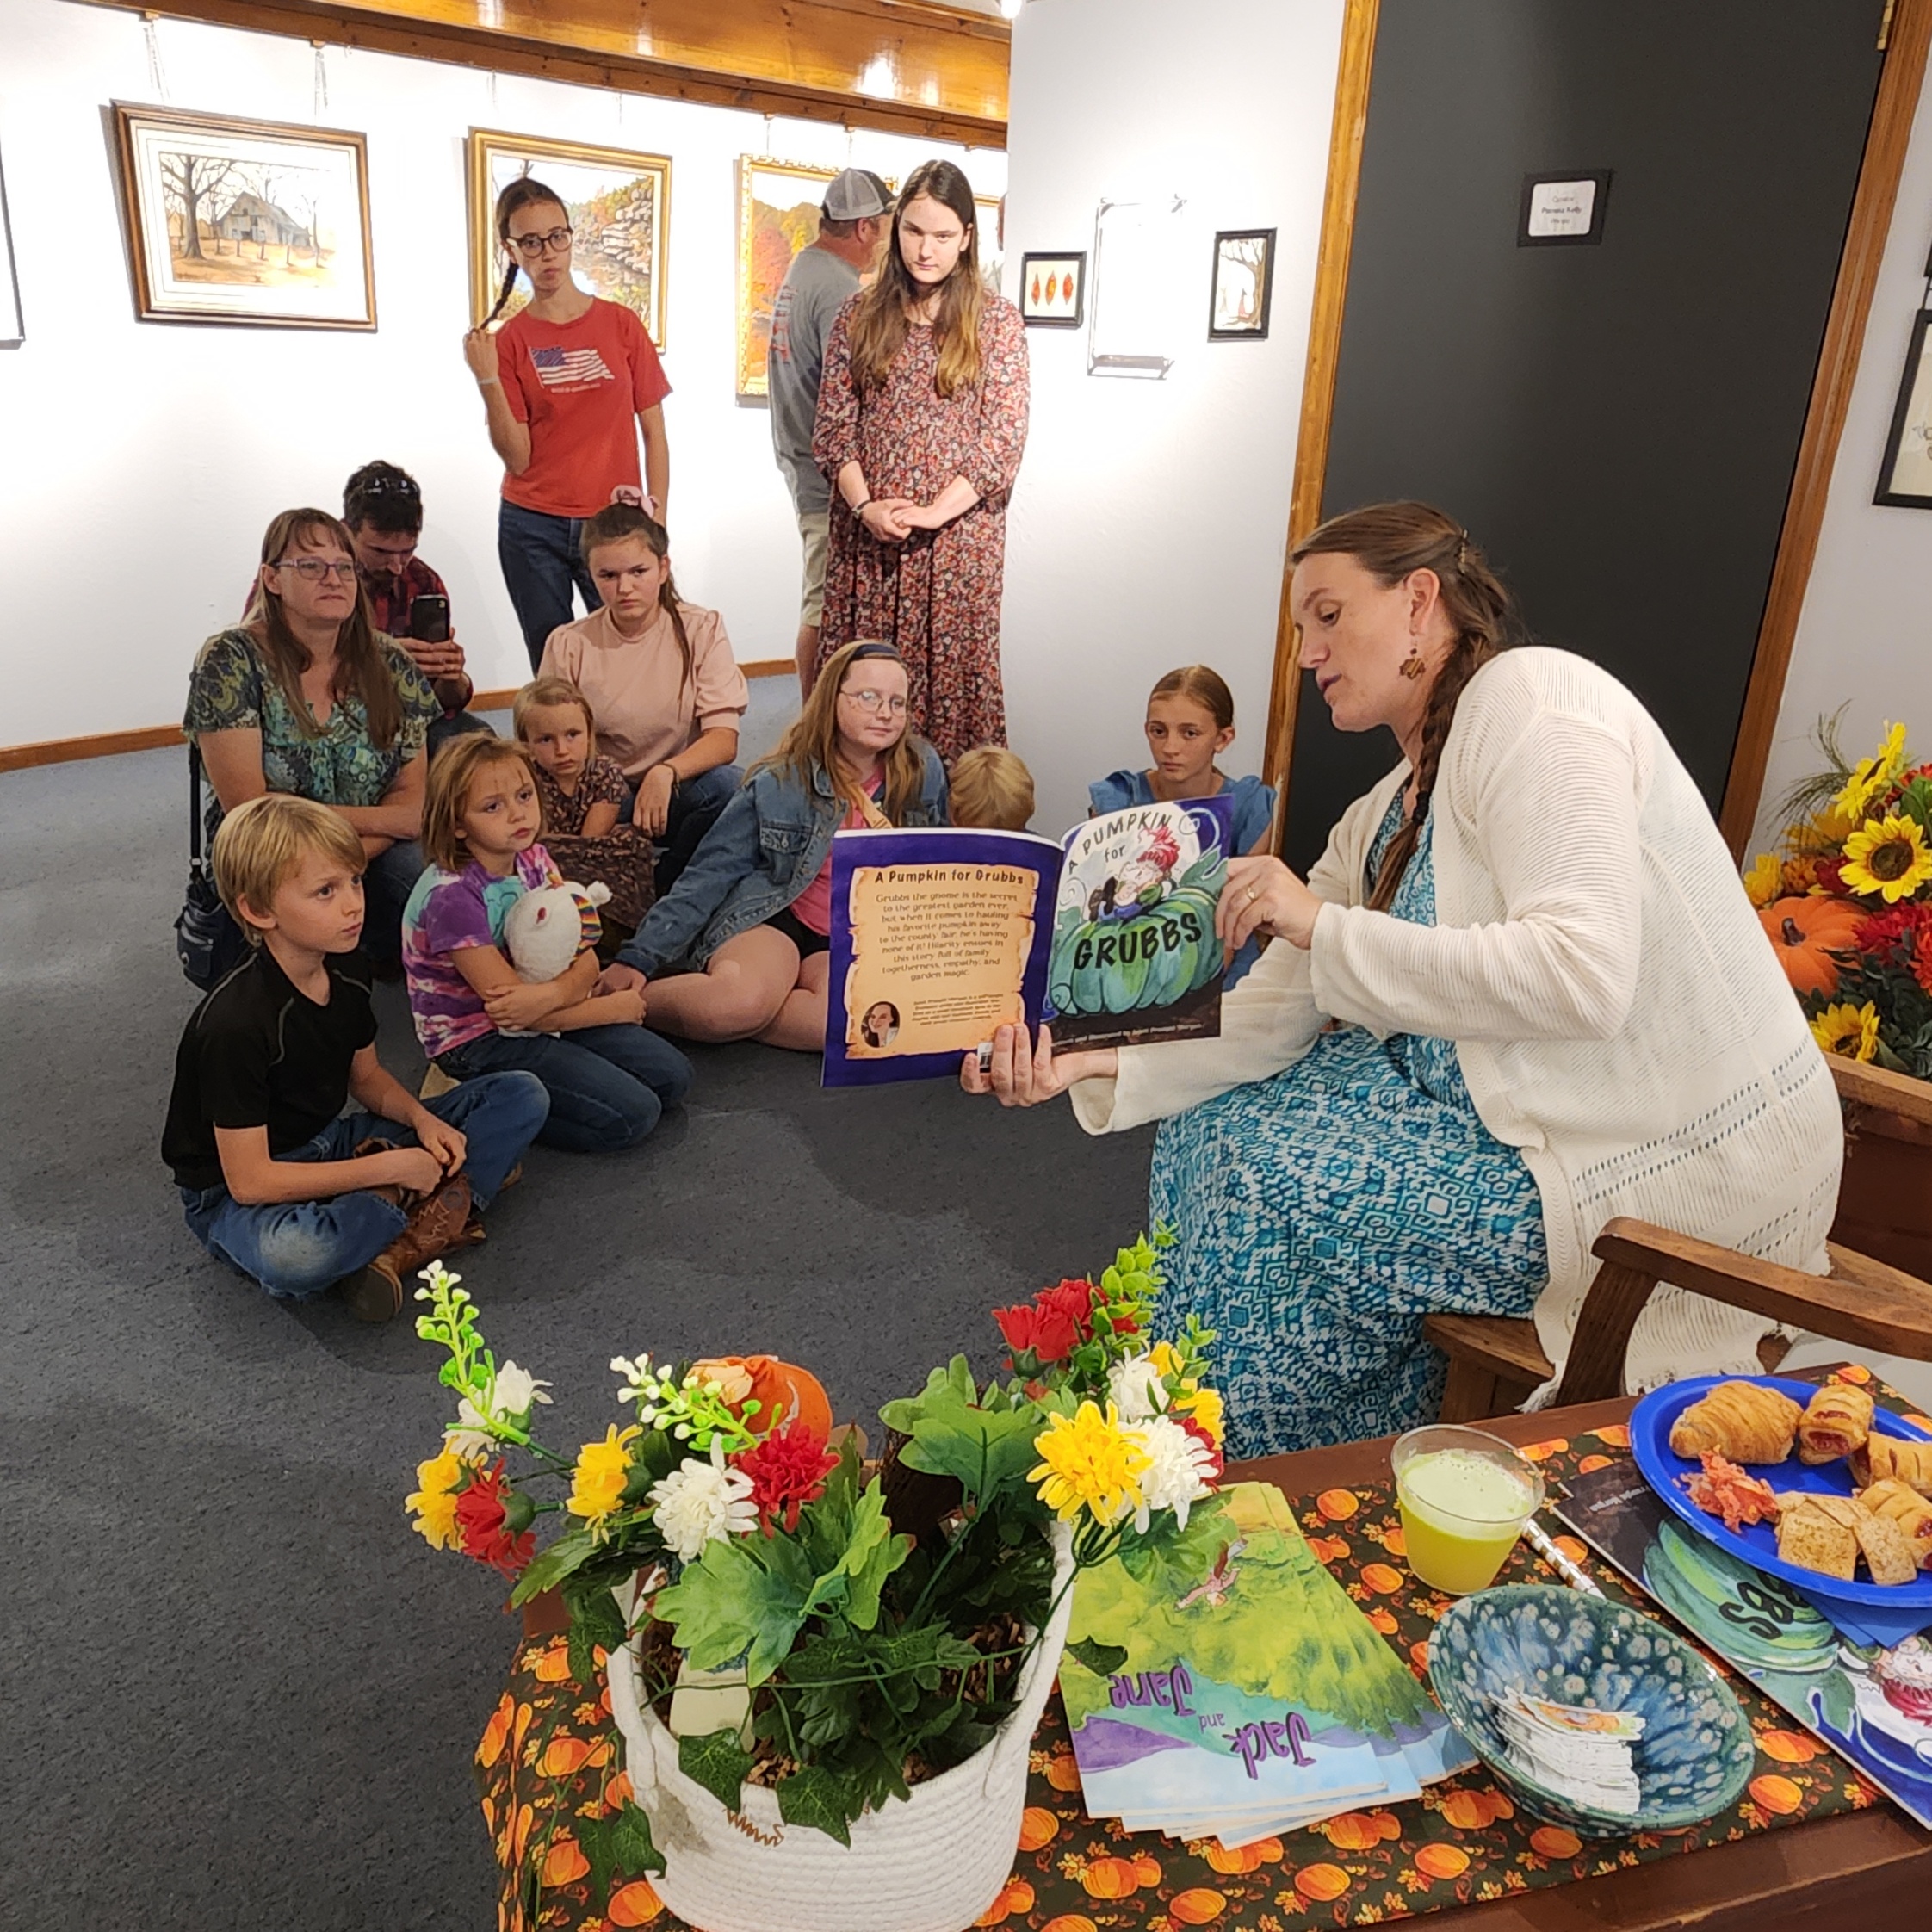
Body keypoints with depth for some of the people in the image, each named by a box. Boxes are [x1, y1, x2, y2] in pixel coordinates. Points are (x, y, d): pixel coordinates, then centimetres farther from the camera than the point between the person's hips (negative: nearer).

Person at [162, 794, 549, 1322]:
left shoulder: (347, 971, -5)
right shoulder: (235, 1024, -28)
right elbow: (249, 1181, -26)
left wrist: (422, 1119, -9)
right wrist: (387, 1167, -24)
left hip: (332, 1149, 7)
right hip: (236, 1197, -7)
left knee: (522, 1097, -2)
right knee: (293, 1256, -45)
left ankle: (396, 1252, -18)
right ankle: (452, 1192, -15)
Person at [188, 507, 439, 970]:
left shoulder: (391, 664, 5)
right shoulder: (230, 662, -6)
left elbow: (413, 802, -1)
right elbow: (247, 810, -12)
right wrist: (375, 819, -10)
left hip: (372, 864, 3)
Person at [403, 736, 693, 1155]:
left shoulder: (533, 861, -1)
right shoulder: (451, 894, -24)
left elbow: (586, 959, -4)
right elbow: (504, 1003, -22)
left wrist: (552, 993, -29)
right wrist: (617, 1007, -13)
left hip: (548, 1015, 8)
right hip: (478, 1040, -7)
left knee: (672, 1076, 1)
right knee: (631, 1115, -17)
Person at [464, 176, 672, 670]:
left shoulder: (621, 324, 4)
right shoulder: (508, 342, 3)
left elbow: (653, 432, 5)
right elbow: (517, 457, -3)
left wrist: (657, 516, -4)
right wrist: (488, 380, -14)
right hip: (533, 530, 0)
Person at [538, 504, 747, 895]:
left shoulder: (701, 629, -3)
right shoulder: (568, 645, -1)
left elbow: (725, 738, -13)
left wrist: (666, 773, -33)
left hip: (677, 793, 0)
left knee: (727, 785, -33)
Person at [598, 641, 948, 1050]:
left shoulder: (924, 771, -3)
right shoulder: (782, 783, -8)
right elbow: (710, 873, -7)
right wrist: (637, 958, -13)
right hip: (774, 920, -2)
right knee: (741, 999, -36)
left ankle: (719, 1018, -12)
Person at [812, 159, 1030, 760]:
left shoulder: (997, 320, 2)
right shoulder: (861, 315, 9)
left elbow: (1005, 438, -5)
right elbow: (833, 424, 5)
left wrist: (934, 513, -14)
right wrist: (865, 505, -12)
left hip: (959, 534, -2)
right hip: (865, 533, 2)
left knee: (951, 665, 1)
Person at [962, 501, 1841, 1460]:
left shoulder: (1532, 694, -16)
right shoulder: (1385, 818, 10)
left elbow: (1581, 974, -29)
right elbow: (1270, 1020, 6)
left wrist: (1326, 927, -24)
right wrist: (1093, 1065, -7)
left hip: (1676, 1158, -9)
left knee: (1271, 1183, -15)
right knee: (1216, 1130, 4)